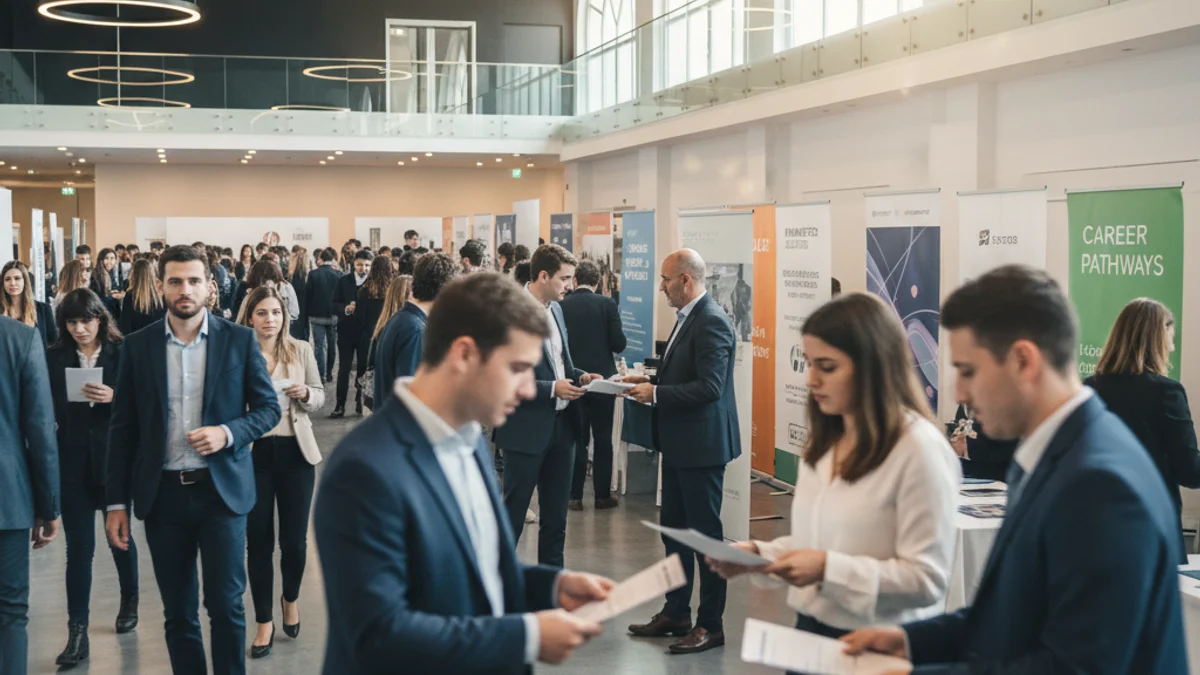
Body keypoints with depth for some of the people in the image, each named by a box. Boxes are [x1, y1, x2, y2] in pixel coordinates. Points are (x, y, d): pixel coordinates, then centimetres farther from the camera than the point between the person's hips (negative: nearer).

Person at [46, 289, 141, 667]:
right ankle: (77, 632, 3)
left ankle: (129, 601, 40)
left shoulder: (123, 354, -3)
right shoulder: (54, 358, 1)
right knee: (79, 547, 0)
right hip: (72, 464, 0)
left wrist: (114, 397, -21)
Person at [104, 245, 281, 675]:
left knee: (226, 605, 0)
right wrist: (117, 502, 1)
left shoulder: (240, 340, -1)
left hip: (222, 490, -1)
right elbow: (123, 428, 4)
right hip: (162, 494, 2)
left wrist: (228, 432, -16)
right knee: (178, 611, 11)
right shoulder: (137, 346, 2)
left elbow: (268, 408, 4)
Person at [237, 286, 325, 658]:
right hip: (253, 453, -1)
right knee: (258, 540, 6)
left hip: (295, 452, 1)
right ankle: (264, 621, 21)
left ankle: (291, 599, 36)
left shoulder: (301, 350, 1)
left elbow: (320, 398, 8)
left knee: (294, 539, 5)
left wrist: (304, 393, -13)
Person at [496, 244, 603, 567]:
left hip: (561, 425, 8)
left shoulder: (555, 309, 10)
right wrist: (552, 389, -20)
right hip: (527, 429, -8)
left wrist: (579, 375, 3)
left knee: (556, 516, 15)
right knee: (512, 514, 4)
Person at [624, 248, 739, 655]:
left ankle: (710, 624, 11)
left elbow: (709, 386, -25)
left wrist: (656, 393, -20)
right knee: (673, 529, 17)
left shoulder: (712, 322, -19)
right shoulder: (687, 318, 12)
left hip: (701, 445, -10)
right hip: (678, 443, 10)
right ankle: (675, 613, 29)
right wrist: (648, 381, 6)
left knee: (706, 534, 0)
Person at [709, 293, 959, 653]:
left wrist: (830, 569, -27)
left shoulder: (920, 448, -17)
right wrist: (758, 554, -3)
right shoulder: (823, 441, 9)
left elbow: (927, 579, -20)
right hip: (811, 630, 7)